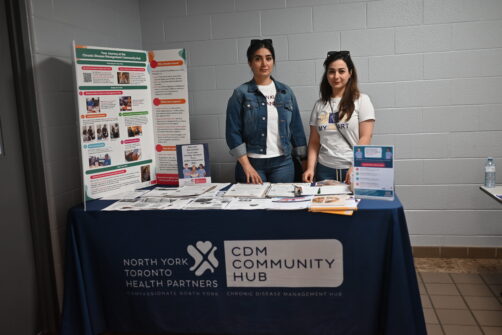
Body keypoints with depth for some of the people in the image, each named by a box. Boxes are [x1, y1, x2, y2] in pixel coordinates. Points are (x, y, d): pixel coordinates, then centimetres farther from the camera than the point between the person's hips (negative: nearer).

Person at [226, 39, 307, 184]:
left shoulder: (286, 92, 7)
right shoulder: (241, 94, -2)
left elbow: (296, 128, 10)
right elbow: (233, 132, -5)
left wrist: (305, 161, 5)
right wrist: (246, 166, -12)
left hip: (283, 162, 3)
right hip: (252, 163, -2)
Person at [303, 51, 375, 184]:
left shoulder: (361, 100, 1)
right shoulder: (320, 105, 11)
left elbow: (365, 138, -6)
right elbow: (314, 142, 10)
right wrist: (310, 168, -3)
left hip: (353, 170, -3)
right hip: (325, 170, 3)